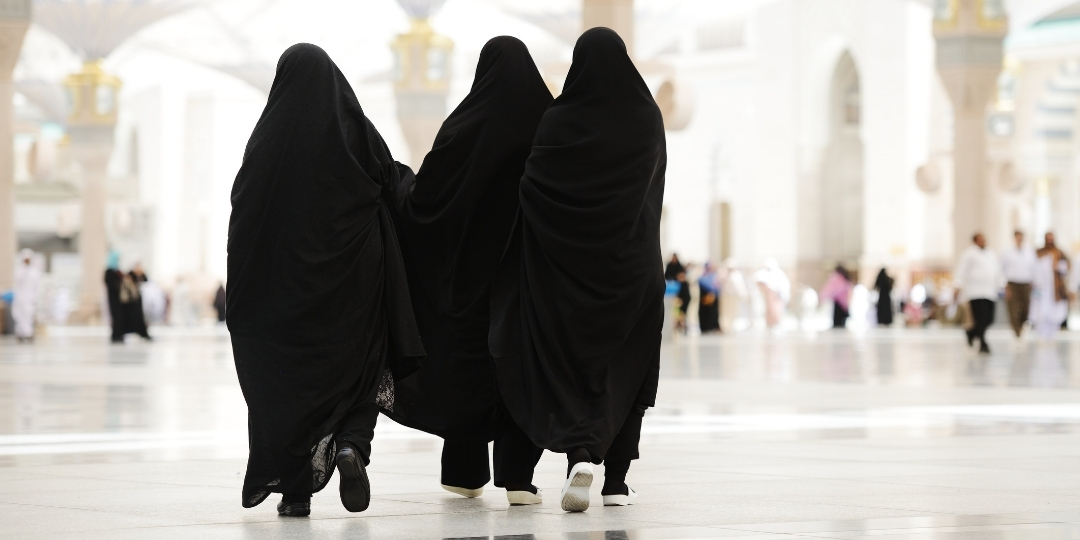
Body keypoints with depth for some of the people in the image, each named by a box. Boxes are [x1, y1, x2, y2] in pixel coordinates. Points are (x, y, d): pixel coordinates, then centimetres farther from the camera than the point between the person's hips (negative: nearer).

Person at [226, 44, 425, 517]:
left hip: (282, 279, 0)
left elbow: (242, 210, -2)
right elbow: (395, 190, -2)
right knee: (357, 369, 12)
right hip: (350, 279, 0)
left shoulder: (267, 137, -4)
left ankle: (295, 489, 7)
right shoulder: (358, 130, -3)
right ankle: (351, 446, -15)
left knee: (285, 378, 9)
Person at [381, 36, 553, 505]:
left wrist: (398, 186, 13)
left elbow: (426, 194, -6)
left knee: (468, 358, 11)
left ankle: (465, 472, 18)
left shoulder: (466, 126, -7)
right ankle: (517, 476, -4)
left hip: (474, 266, -1)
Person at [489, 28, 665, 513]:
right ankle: (616, 480, 12)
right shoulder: (647, 117, -4)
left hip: (570, 263, -1)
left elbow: (531, 186, -9)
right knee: (624, 368, 11)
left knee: (569, 362, 4)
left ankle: (580, 452, -21)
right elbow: (657, 176, 9)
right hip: (632, 263, 1)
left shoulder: (559, 119, -8)